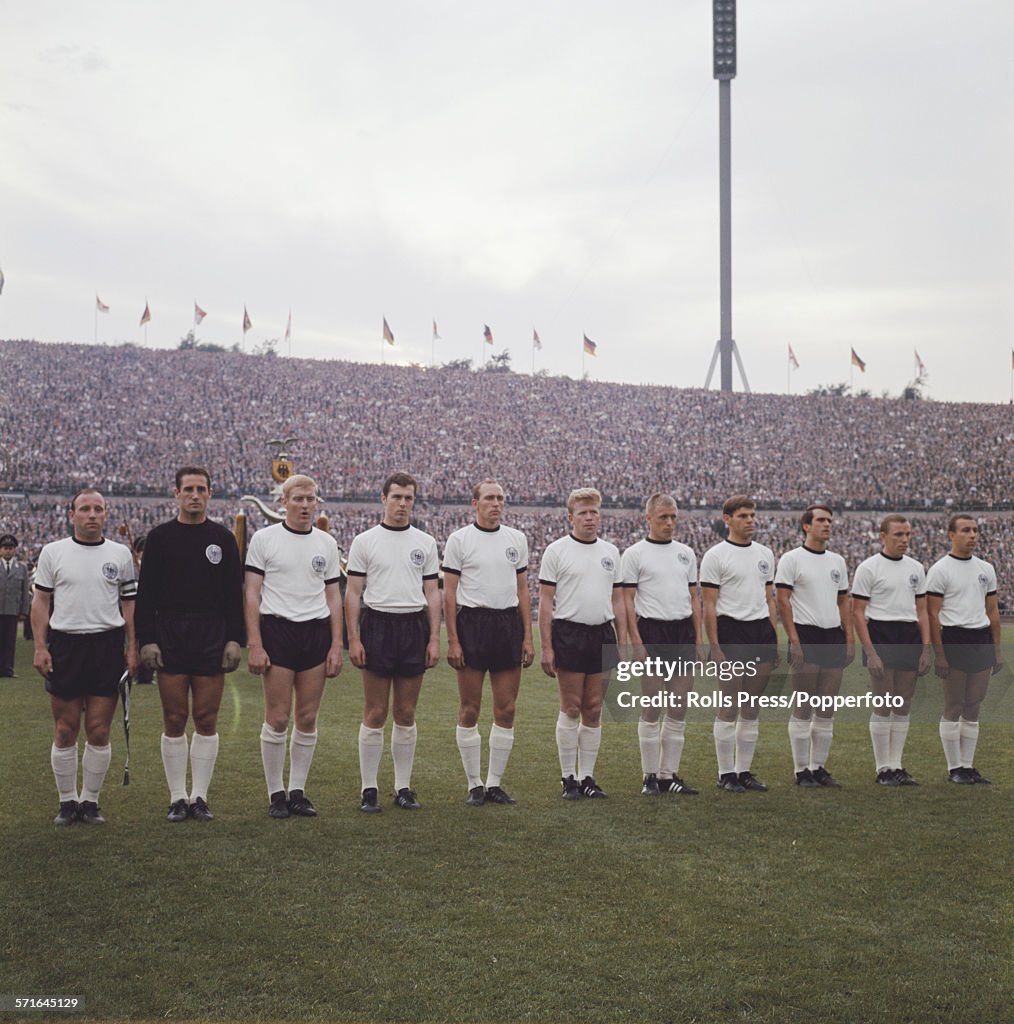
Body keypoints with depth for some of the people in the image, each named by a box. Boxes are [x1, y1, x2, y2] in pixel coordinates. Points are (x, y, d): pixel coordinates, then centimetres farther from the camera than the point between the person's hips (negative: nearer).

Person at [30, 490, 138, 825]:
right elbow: (41, 602, 6)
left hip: (108, 646, 0)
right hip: (64, 645, 0)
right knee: (65, 731, 2)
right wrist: (40, 647, -2)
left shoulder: (120, 554, 8)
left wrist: (132, 649, 4)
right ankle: (67, 801, 14)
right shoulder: (52, 552, 6)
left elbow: (129, 604, 11)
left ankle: (91, 801, 12)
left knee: (98, 732, 1)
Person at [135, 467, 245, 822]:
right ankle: (177, 798, 9)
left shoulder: (223, 538, 8)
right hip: (170, 637, -1)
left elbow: (235, 593, 8)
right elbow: (145, 593, 3)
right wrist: (146, 640, -5)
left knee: (206, 720, 2)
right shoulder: (160, 537, 5)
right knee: (174, 720, 1)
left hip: (212, 639, 1)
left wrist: (234, 640, -1)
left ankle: (200, 797, 10)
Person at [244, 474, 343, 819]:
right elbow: (251, 594, -2)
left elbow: (333, 596, 13)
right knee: (277, 719, -2)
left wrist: (336, 645, 5)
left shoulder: (327, 543, 11)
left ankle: (297, 791, 14)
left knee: (308, 719, 5)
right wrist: (255, 645, -9)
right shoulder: (264, 539, 1)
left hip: (316, 633, 3)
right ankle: (275, 794, 9)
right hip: (277, 631, -3)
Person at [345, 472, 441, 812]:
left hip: (414, 627, 2)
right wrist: (353, 638, -7)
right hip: (377, 625, -2)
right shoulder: (365, 541, 2)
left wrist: (435, 638, 3)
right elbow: (353, 592, 1)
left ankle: (403, 787, 13)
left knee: (406, 713, 6)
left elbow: (432, 593, 11)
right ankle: (369, 789, 6)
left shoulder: (426, 542, 10)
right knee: (375, 713, -1)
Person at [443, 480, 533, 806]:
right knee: (469, 710, 0)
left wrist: (528, 637, 6)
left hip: (508, 624, 4)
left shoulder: (517, 539, 10)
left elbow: (523, 590, 13)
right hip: (472, 623, -4)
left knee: (506, 710, 3)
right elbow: (449, 593, -3)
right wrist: (452, 641, -9)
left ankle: (494, 784, 13)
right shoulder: (459, 539, -1)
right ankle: (474, 785, 10)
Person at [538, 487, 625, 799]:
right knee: (571, 709, -2)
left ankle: (587, 776, 13)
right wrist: (546, 647, -10)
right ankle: (568, 778, 6)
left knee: (593, 710, 7)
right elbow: (545, 601, -4)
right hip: (568, 634, -4)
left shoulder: (610, 552, 12)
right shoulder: (556, 551, -1)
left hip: (602, 634, 4)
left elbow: (618, 600, 16)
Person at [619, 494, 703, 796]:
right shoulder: (634, 554, -1)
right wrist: (636, 642, -12)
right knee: (651, 710, -1)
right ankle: (650, 776, 7)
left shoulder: (686, 553, 14)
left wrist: (698, 640, 9)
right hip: (652, 633, -5)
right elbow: (627, 600, -5)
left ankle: (670, 775, 12)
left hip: (684, 634, 5)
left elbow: (694, 598, 16)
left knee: (679, 710, 5)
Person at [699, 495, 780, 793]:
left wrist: (774, 640, 11)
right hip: (731, 631, -6)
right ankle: (726, 774, 4)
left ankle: (744, 771, 15)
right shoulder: (715, 556, -4)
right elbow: (709, 605, -7)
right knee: (729, 707, -4)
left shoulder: (765, 554, 14)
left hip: (762, 632, 6)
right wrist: (715, 647, -13)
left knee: (752, 709, 8)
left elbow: (769, 599, 18)